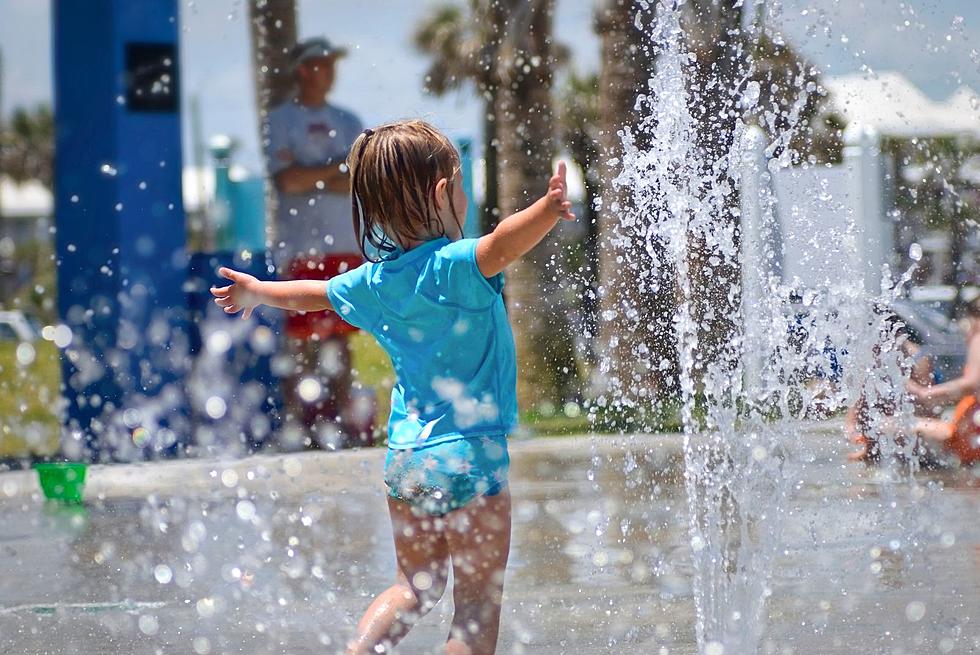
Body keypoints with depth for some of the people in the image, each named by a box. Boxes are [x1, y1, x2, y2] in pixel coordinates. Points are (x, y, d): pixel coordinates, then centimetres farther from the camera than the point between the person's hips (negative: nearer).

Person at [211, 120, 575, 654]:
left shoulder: (374, 280, 7)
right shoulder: (454, 266, -15)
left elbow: (313, 293, 25)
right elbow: (501, 245, -37)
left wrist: (256, 291, 44)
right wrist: (549, 208, -53)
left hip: (404, 455, 7)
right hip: (468, 456, -7)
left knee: (416, 586, 22)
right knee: (478, 600, 0)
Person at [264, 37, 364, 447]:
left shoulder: (347, 122, 16)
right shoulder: (281, 120, 2)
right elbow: (287, 181, -11)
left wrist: (313, 180, -9)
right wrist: (340, 169, -4)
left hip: (347, 244, 5)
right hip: (302, 247, -5)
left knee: (339, 336, 5)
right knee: (302, 339, -8)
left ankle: (342, 418, 8)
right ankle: (298, 423, -6)